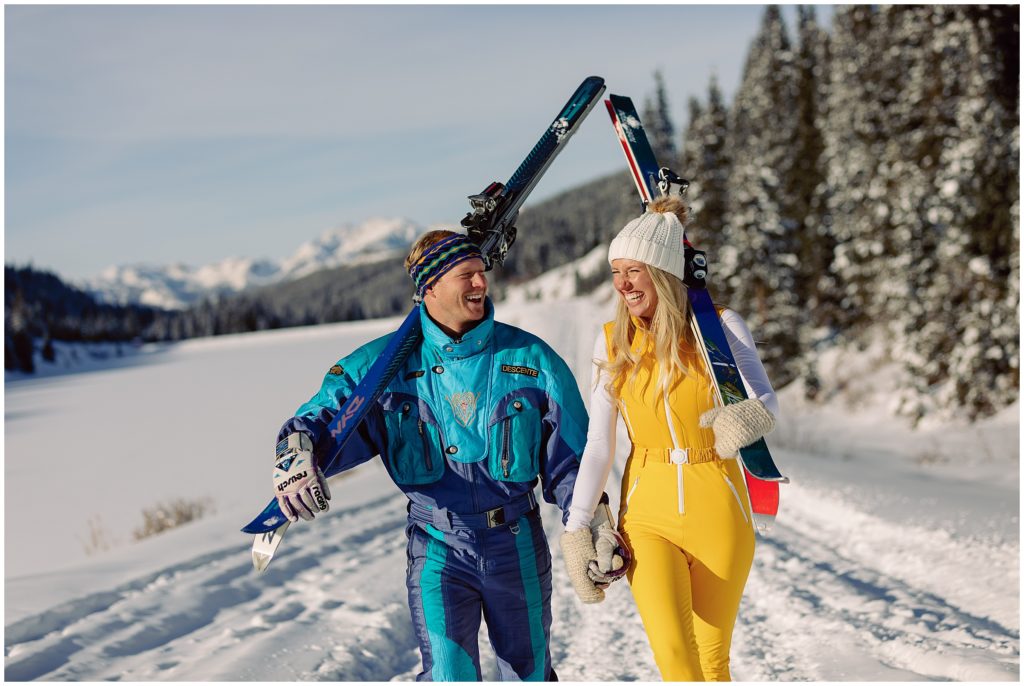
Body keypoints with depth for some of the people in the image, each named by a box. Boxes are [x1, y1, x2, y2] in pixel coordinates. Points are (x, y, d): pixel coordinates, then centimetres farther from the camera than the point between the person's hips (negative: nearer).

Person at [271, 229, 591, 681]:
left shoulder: (531, 358, -2)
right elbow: (323, 416, -3)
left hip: (517, 544, 2)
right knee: (448, 675, -7)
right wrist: (296, 456, -25)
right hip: (438, 548, -1)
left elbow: (570, 459, 3)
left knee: (529, 672, 16)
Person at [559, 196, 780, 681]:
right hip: (648, 514, 1)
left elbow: (766, 400, -13)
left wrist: (751, 416, -36)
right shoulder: (612, 342, 1)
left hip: (718, 510, -1)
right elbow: (598, 445, 1)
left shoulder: (721, 327, -5)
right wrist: (576, 530, -4)